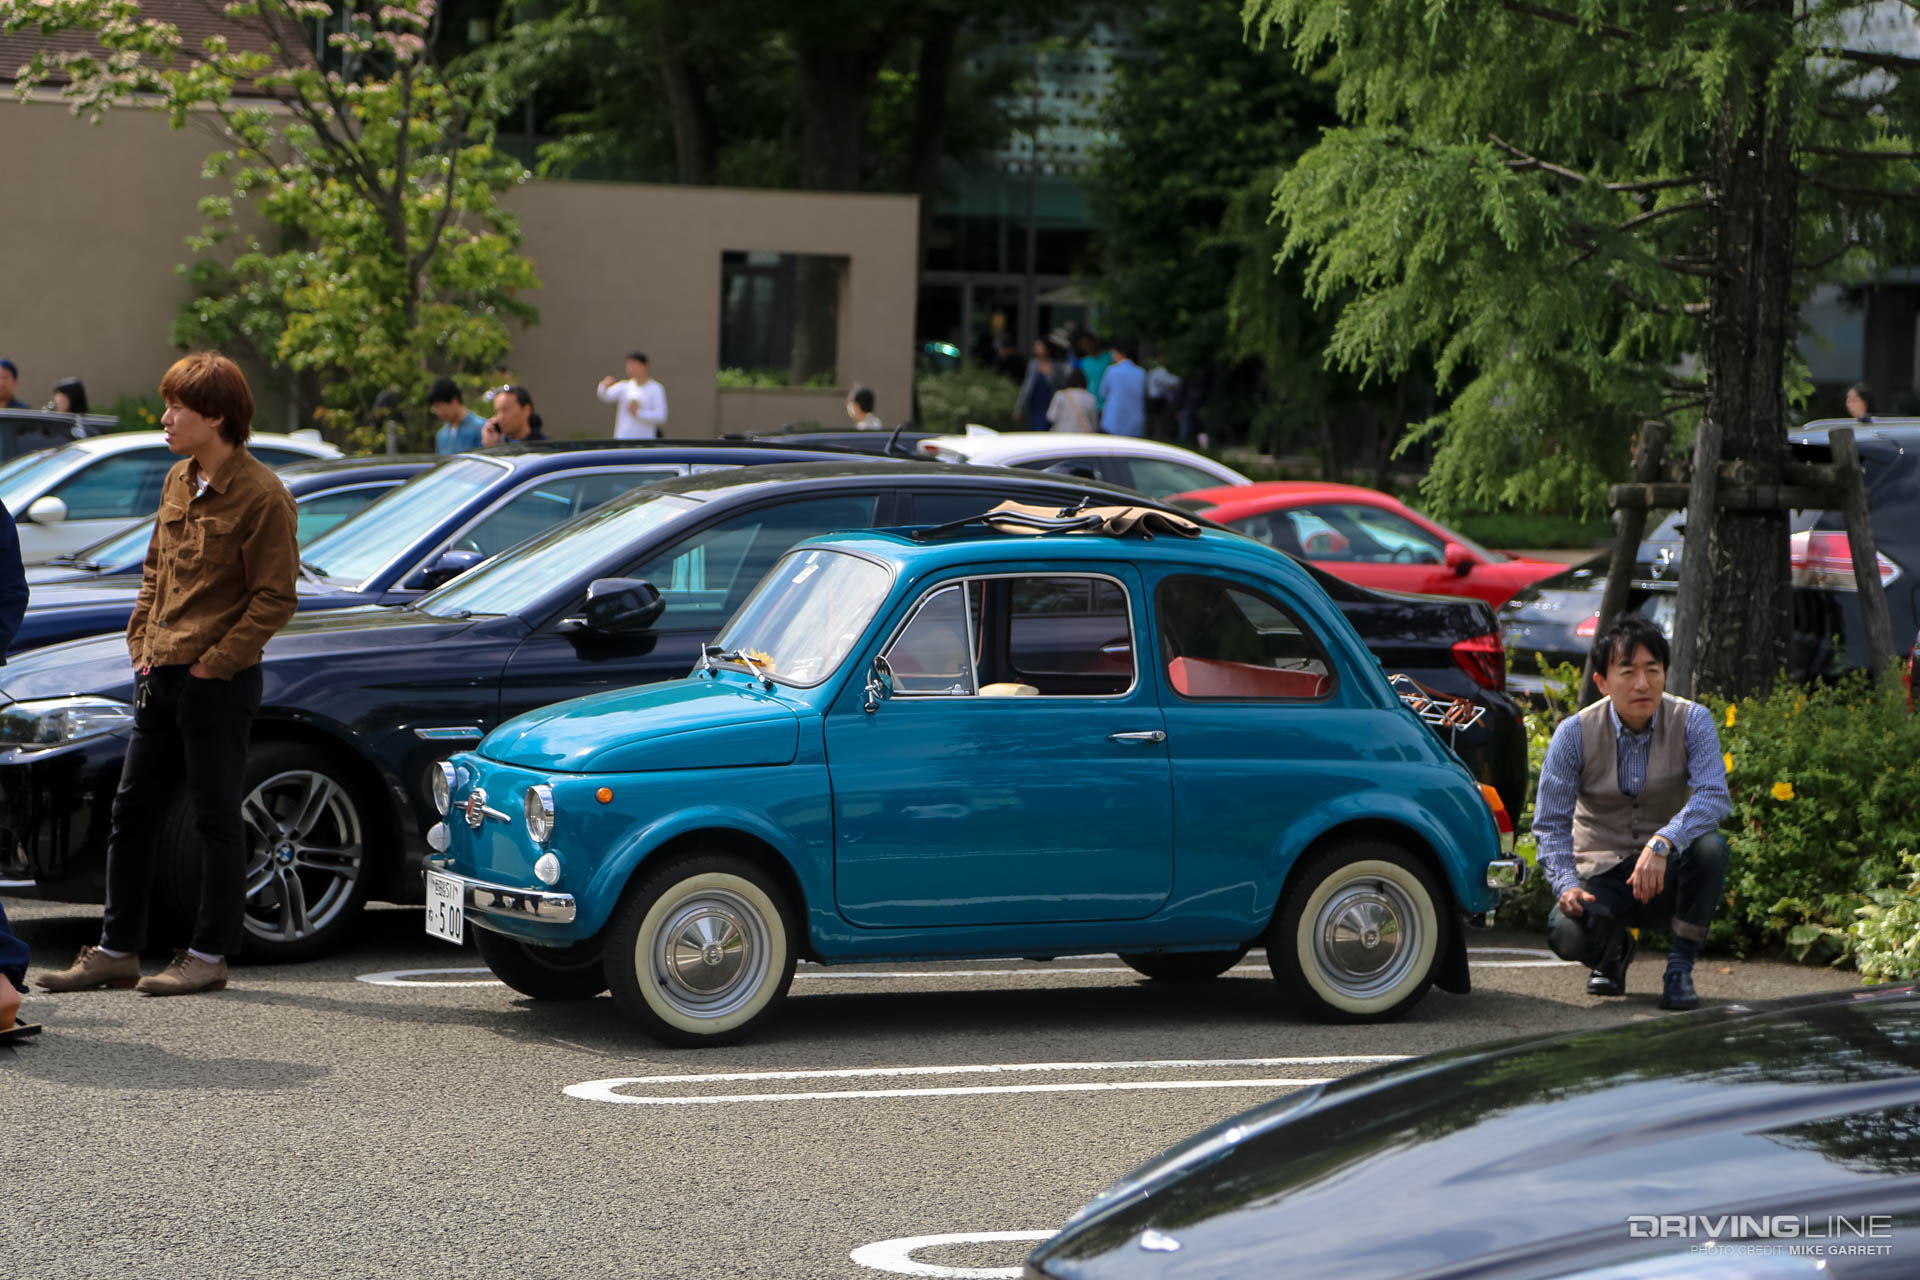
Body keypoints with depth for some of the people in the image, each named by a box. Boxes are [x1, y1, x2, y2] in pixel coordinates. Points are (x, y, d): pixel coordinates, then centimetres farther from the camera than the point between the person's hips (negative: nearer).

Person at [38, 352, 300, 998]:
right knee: (132, 812, 10)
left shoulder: (261, 496, -13)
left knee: (215, 818, 1)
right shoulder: (178, 483, 12)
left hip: (220, 683, -8)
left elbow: (274, 599, -14)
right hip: (160, 677, 8)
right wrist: (142, 643, 10)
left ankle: (209, 954, 9)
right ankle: (116, 950, 16)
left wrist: (214, 663, -15)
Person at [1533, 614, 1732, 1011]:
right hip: (1604, 876, 0)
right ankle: (1614, 948, 9)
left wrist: (1663, 843, -43)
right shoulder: (1574, 734, -8)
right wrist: (1566, 885, -26)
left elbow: (1714, 796, -25)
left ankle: (1680, 970, -15)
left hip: (1668, 874, 0)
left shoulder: (1692, 722, -10)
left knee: (1710, 845, -33)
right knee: (1566, 934, -31)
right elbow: (1550, 824, -7)